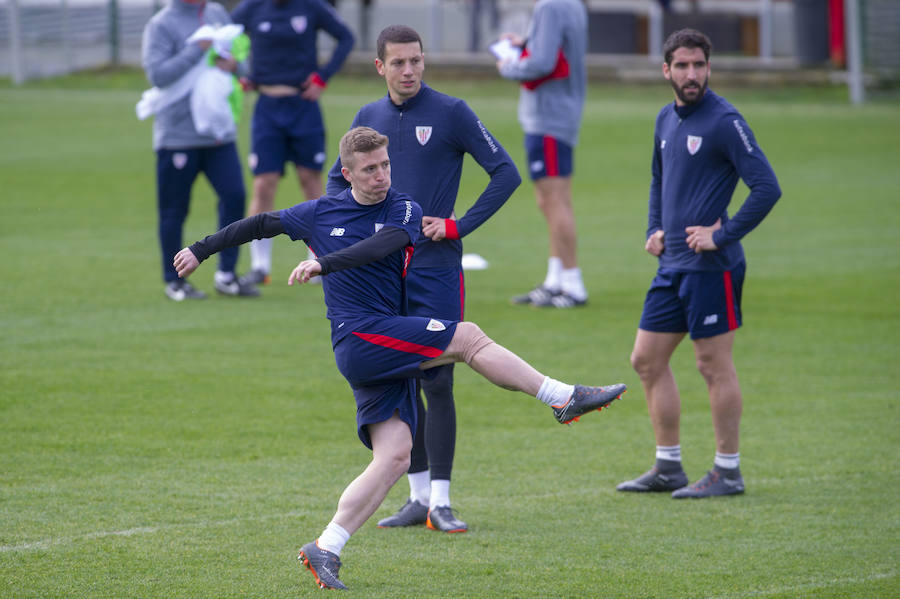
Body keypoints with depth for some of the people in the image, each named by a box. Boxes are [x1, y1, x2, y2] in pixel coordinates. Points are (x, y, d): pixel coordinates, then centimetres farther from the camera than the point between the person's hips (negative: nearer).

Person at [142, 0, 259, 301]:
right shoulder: (161, 25, -7)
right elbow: (157, 73, -18)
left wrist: (234, 64, -6)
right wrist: (198, 50, -20)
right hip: (178, 137, -5)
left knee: (234, 195, -5)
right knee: (174, 210, 2)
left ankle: (226, 275, 6)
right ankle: (174, 281, 15)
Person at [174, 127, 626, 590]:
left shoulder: (403, 210, 4)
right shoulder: (319, 214, 7)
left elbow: (382, 244, -18)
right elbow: (259, 225, 20)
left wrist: (324, 264, -30)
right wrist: (201, 250, 26)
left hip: (391, 352, 3)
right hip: (358, 339, -3)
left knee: (394, 457, -6)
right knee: (467, 337, -17)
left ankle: (325, 550, -1)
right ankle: (565, 398, -13)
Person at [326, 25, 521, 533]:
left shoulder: (451, 112, -4)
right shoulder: (369, 118, 10)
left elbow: (506, 173, -5)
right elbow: (338, 181, 23)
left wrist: (458, 226, -11)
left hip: (436, 267, -5)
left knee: (437, 382, -8)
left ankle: (441, 502, -5)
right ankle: (419, 496, 14)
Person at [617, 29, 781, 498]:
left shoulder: (724, 121, -12)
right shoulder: (666, 120, 12)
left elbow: (767, 188, -18)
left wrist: (723, 236, -17)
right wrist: (655, 228, 15)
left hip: (711, 266, -8)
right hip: (672, 265, 8)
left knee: (714, 365, -3)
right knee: (647, 359, 10)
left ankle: (727, 472, 6)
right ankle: (668, 467, 19)